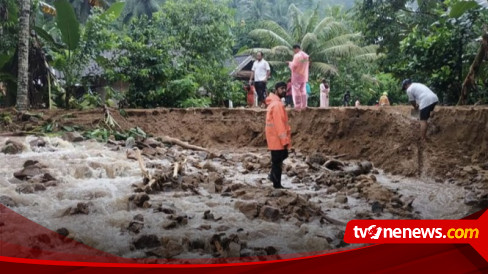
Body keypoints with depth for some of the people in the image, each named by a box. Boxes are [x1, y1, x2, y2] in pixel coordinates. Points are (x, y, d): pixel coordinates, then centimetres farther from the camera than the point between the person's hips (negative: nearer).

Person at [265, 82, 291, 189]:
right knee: (277, 161, -1)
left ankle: (273, 175, 28)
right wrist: (285, 140, -23)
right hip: (277, 138, -10)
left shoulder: (274, 103, 14)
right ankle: (277, 184, 7)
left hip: (275, 137, 10)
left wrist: (285, 138, 23)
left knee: (282, 156, 22)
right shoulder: (277, 104, -20)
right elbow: (279, 124, -24)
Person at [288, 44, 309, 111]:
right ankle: (303, 106, 9)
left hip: (297, 76, -7)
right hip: (304, 76, 7)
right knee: (303, 91, 10)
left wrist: (290, 63, 5)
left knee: (296, 91, -2)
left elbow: (294, 66, -16)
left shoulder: (297, 56, -15)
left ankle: (297, 106, -5)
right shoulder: (306, 56, 10)